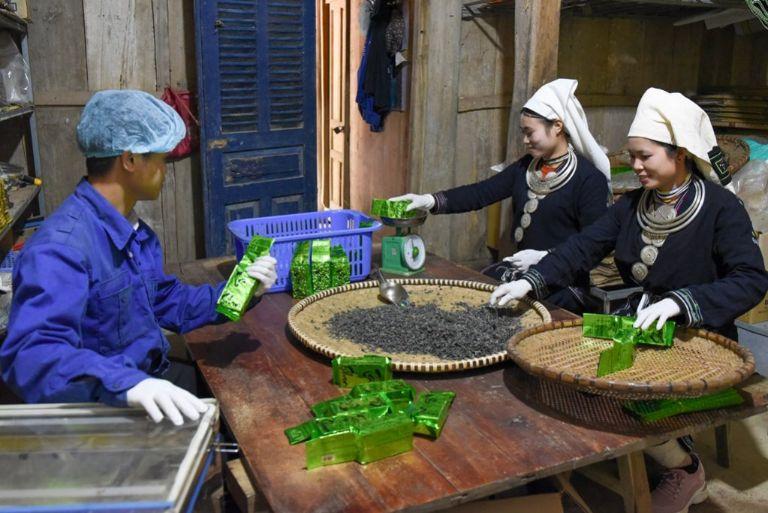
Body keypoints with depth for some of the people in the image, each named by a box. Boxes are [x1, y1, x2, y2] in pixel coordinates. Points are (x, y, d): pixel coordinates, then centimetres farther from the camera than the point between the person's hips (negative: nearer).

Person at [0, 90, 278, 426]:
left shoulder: (136, 232, 8)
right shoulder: (59, 246, -23)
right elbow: (33, 353, -35)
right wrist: (126, 383, -50)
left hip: (152, 381, 8)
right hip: (106, 415, -8)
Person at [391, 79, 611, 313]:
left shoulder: (590, 179, -10)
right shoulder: (526, 167, 9)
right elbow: (481, 193, 0)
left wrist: (544, 257, -23)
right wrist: (430, 201, -12)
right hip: (522, 271, 6)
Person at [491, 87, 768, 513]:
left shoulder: (720, 208, -14)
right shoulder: (633, 204, 3)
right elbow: (583, 247, -7)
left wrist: (679, 302, -35)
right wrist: (530, 282, -20)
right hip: (640, 328, 6)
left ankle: (685, 471, 13)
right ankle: (673, 448, 16)